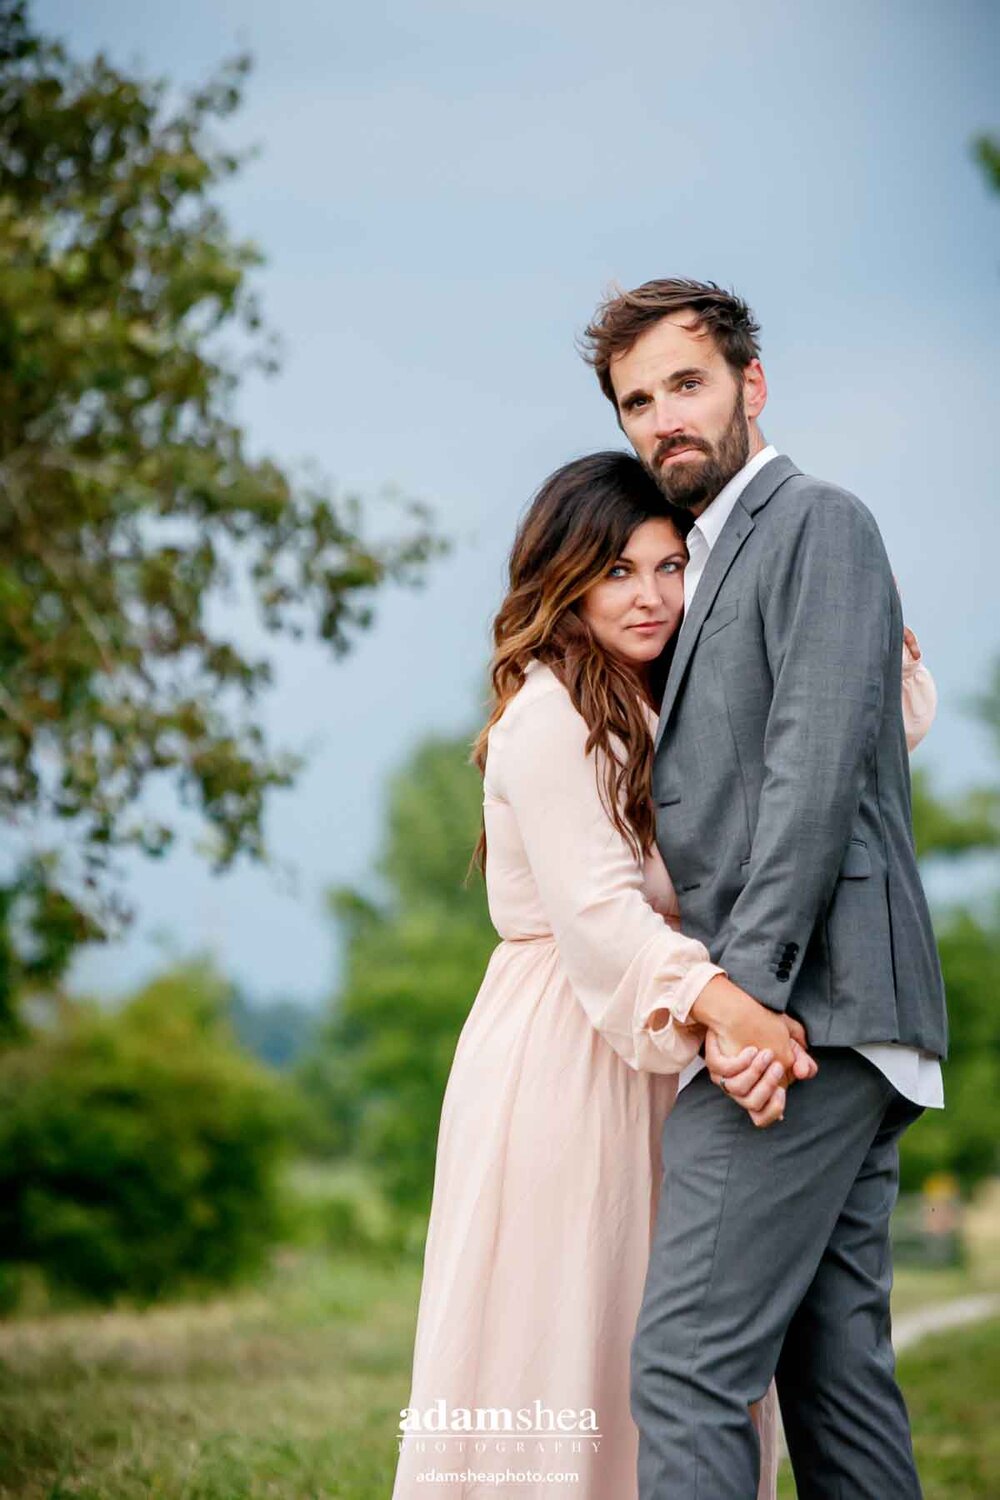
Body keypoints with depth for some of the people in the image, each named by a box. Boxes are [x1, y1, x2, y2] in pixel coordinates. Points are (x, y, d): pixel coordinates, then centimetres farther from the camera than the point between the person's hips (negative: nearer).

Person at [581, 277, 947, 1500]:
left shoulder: (816, 522, -3)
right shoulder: (718, 562, 25)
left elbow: (822, 758, -15)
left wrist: (748, 978, -20)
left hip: (802, 1005, -10)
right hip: (811, 1028, 10)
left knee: (686, 1362, -14)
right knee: (833, 1364, 9)